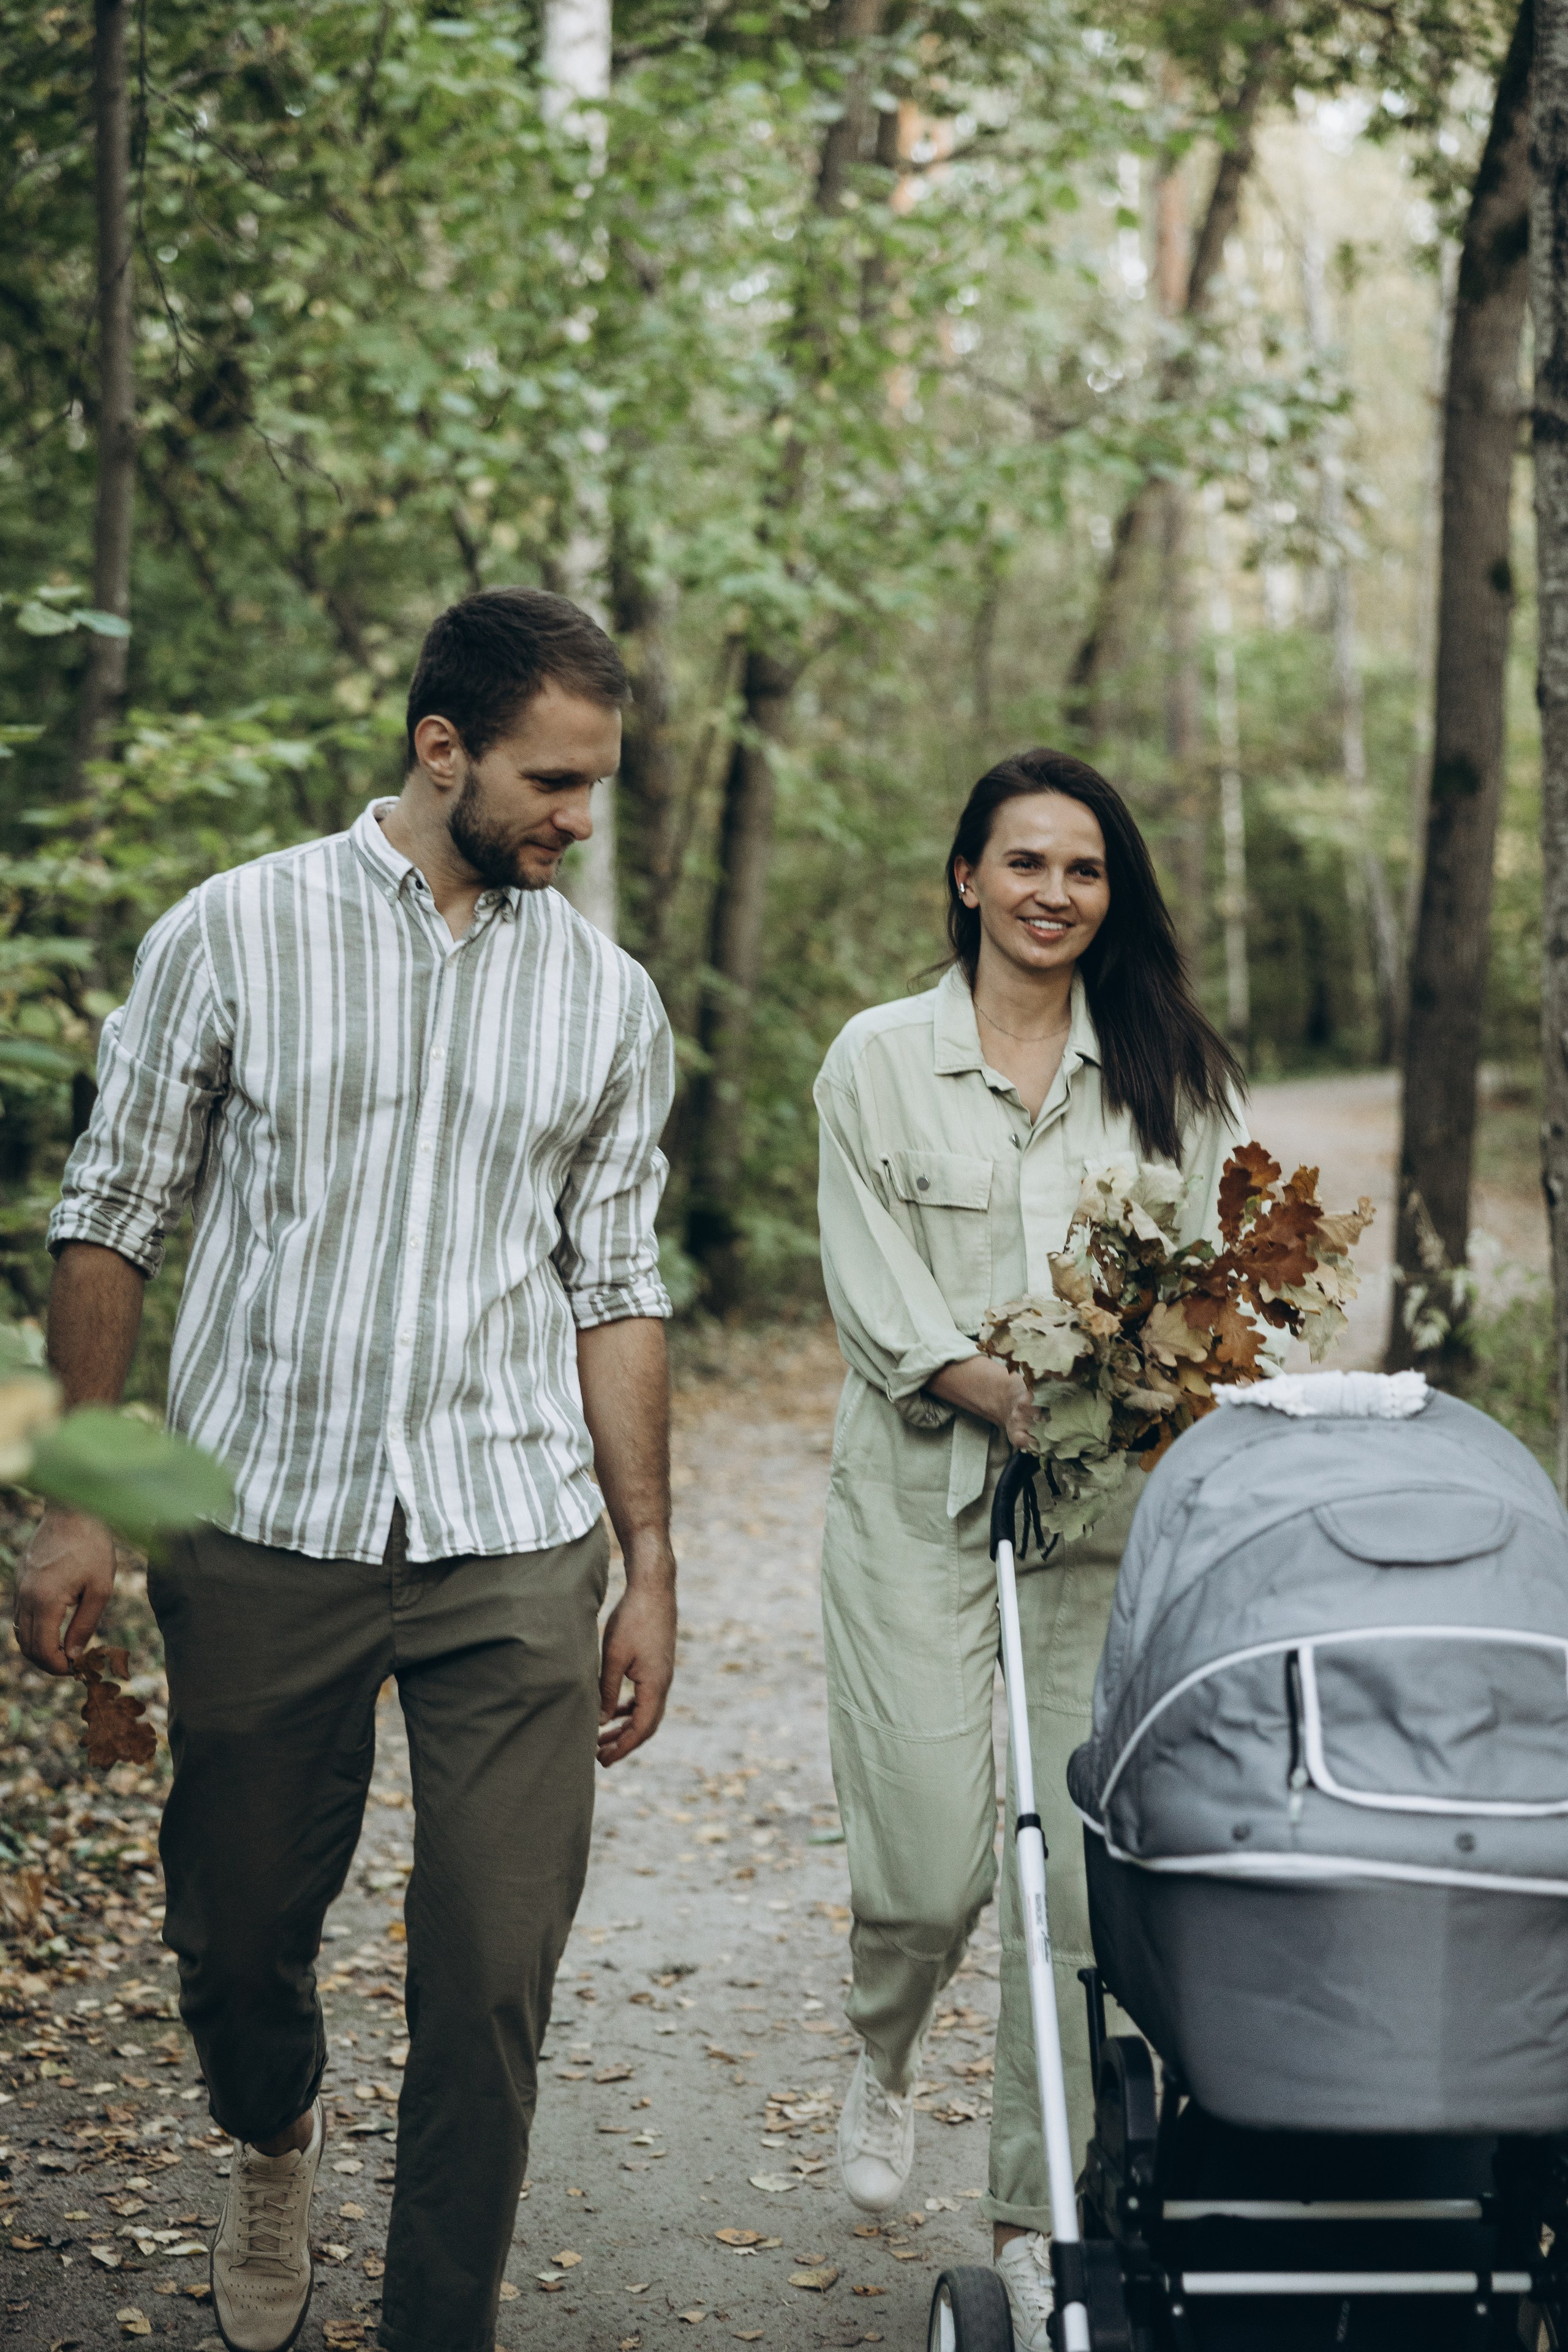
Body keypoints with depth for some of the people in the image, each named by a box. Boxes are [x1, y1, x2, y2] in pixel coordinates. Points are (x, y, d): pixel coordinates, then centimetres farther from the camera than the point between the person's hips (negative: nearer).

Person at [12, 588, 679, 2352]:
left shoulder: (607, 999, 8)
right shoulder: (237, 932, 0)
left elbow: (614, 1291, 11)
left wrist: (652, 1568, 8)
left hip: (512, 1547, 1)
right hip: (259, 1528, -1)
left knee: (492, 1983, -2)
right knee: (236, 1932, 13)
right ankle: (273, 2143, 46)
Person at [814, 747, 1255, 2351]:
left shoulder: (1176, 1073, 10)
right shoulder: (880, 1060, 5)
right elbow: (877, 1298, -2)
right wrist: (1015, 1397, -18)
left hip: (1115, 1512, 2)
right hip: (925, 1498, -1)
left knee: (1082, 1869, -1)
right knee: (935, 1855, -6)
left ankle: (1035, 2217, 15)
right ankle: (883, 2061, 29)